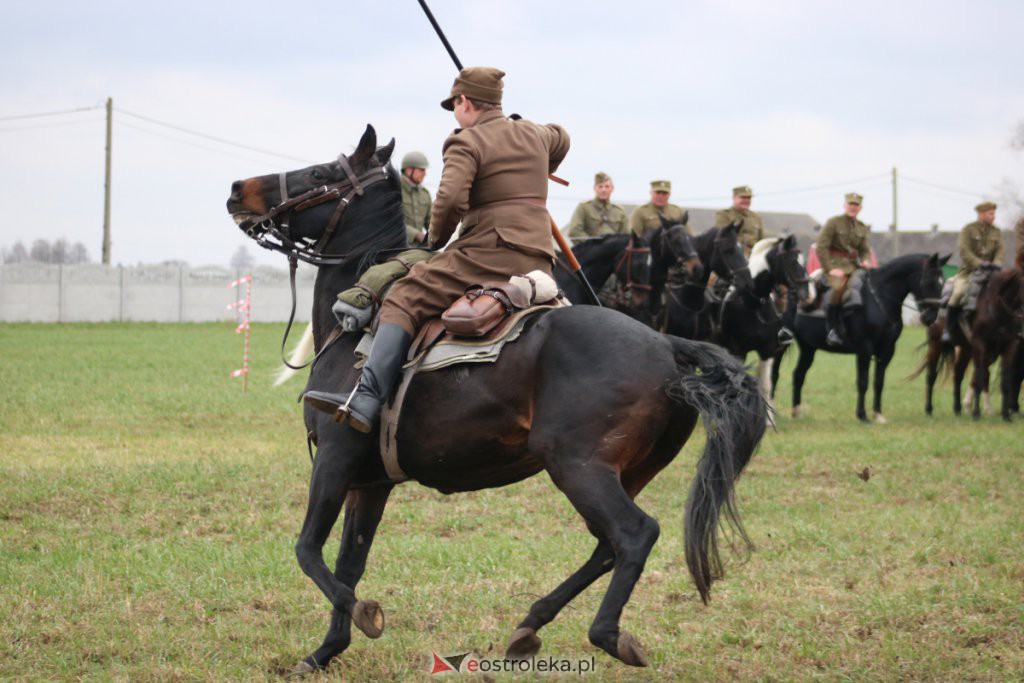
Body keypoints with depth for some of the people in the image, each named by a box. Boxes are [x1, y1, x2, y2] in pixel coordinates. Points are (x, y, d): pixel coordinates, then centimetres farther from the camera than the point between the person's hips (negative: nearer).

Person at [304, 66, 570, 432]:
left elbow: (450, 199, -18)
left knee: (405, 298, -12)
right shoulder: (534, 134, 20)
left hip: (490, 253, -8)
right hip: (539, 261, 8)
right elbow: (561, 139, 45)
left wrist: (436, 238, 1)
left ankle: (365, 401, -29)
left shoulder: (466, 143, -4)